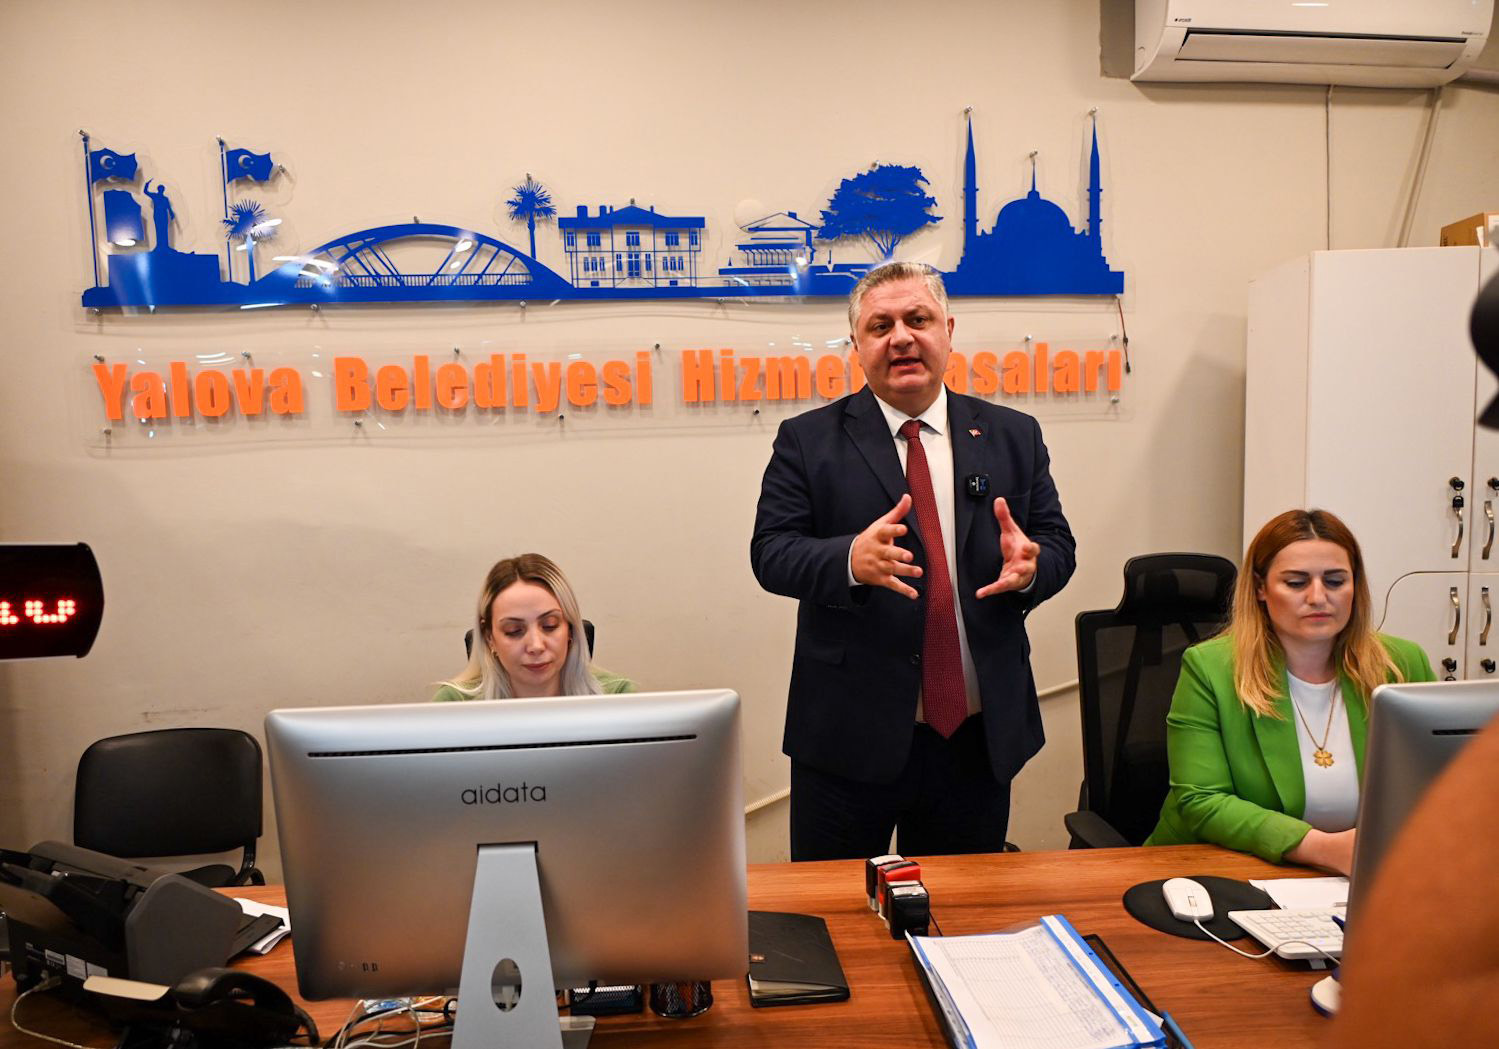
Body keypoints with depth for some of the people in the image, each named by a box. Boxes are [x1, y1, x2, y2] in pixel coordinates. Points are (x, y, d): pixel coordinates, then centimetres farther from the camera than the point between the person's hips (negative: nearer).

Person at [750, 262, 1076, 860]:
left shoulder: (1013, 436, 7)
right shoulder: (808, 440, -1)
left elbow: (1057, 541, 7)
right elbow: (771, 552, -8)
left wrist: (1031, 565, -17)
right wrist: (851, 559, -28)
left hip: (979, 738, 3)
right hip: (849, 738, -2)